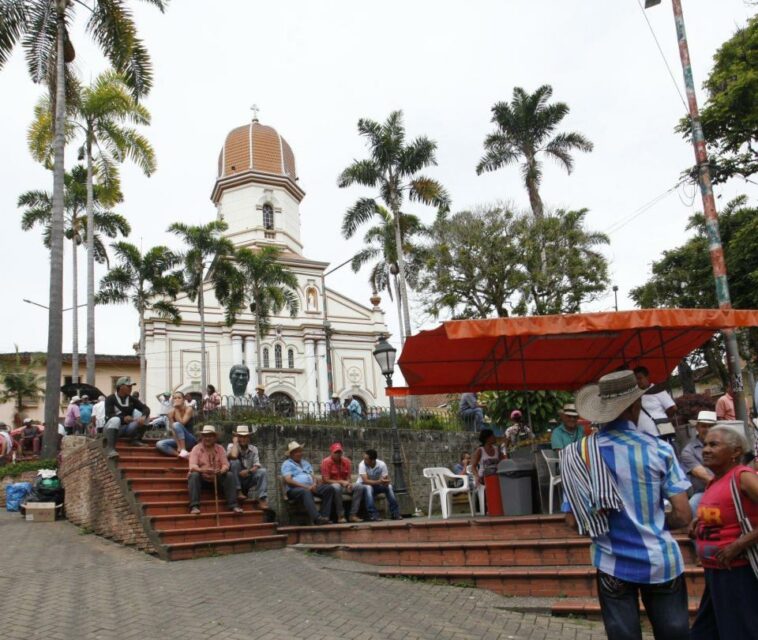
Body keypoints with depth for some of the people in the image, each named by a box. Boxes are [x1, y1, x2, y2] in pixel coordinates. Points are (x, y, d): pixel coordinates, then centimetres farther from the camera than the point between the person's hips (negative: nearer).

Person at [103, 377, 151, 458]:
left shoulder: (132, 399, 7)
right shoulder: (110, 399, -5)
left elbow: (146, 409, -4)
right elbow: (109, 415, -18)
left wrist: (143, 417, -28)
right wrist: (123, 418, -35)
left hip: (128, 428, 4)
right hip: (112, 429, -4)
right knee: (115, 420, -37)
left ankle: (136, 439, -8)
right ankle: (110, 448, -46)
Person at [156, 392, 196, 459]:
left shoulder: (189, 409, -11)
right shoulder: (171, 413, -3)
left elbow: (181, 423, -25)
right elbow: (173, 430, -13)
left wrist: (176, 409, -19)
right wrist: (178, 445, -25)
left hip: (190, 441, -5)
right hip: (178, 440, 5)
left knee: (176, 424, -30)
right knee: (159, 444, -20)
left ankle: (184, 450, -32)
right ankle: (181, 454, -29)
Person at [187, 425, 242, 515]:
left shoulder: (220, 448, 4)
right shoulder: (196, 448, -4)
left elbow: (225, 464, -5)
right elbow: (192, 466, -18)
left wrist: (221, 471, -30)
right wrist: (202, 470, -40)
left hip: (216, 479, 2)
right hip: (202, 479, -2)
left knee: (229, 476, -22)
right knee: (194, 475, -31)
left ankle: (233, 505, -23)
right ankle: (194, 506, -35)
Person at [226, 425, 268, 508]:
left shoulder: (253, 449, 5)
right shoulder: (232, 446, -4)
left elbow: (257, 466, -6)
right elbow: (233, 456, -29)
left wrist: (249, 471, -26)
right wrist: (235, 442, -14)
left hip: (248, 478, 3)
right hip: (236, 479, -3)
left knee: (263, 472, -23)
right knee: (234, 462, -28)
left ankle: (262, 500, -31)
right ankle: (238, 492, -22)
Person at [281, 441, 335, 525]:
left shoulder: (305, 463, 28)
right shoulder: (287, 464, 7)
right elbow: (288, 480, -8)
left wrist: (314, 484, -5)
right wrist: (305, 486, -16)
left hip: (310, 487, 7)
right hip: (295, 489, -7)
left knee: (329, 488, -16)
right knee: (306, 492, -41)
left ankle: (324, 515, -26)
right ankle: (317, 518, -54)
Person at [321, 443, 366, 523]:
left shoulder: (346, 461, 4)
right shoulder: (326, 462, -12)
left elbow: (348, 477, 6)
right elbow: (326, 480, -16)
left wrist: (349, 483, -19)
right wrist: (341, 482, -23)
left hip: (344, 485, 6)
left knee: (360, 487, -16)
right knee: (337, 487, -40)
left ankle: (353, 515, -20)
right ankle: (340, 516, -31)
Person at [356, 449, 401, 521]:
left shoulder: (381, 464, -17)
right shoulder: (362, 465, -25)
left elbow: (386, 480, -17)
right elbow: (365, 481, -34)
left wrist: (385, 482, -41)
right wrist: (379, 482, -47)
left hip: (376, 486, 3)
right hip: (363, 486, -3)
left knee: (389, 487, -22)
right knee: (368, 487, -36)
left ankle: (395, 513, -18)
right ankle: (373, 515, -35)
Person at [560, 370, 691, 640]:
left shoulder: (579, 453, -6)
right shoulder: (658, 449, -10)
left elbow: (573, 520, -3)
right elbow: (682, 515, -10)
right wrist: (654, 524, 10)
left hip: (613, 565, 1)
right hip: (660, 562, -1)